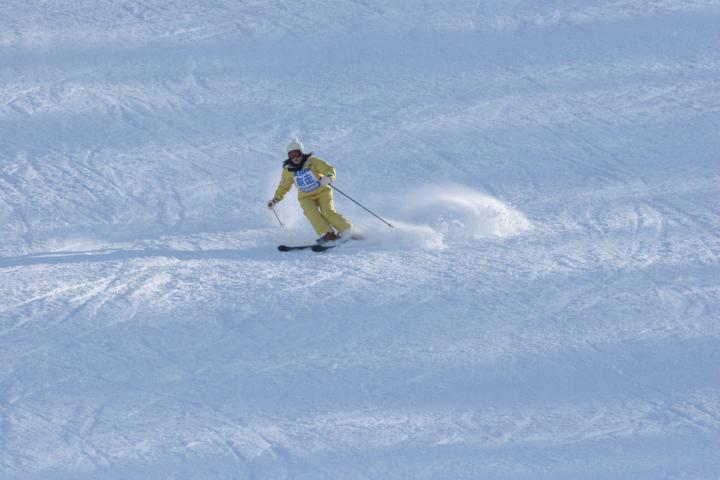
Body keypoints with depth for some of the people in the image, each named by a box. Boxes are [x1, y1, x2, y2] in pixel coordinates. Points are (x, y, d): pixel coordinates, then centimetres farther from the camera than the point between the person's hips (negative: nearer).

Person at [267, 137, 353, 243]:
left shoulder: (312, 161, -7)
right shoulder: (288, 170, 3)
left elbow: (329, 169, -10)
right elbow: (283, 187, 18)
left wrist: (328, 177, -33)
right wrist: (275, 200, 8)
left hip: (322, 192, -3)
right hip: (306, 198, 3)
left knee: (327, 212, -24)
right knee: (312, 213, -27)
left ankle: (347, 232, -11)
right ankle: (328, 234, -32)